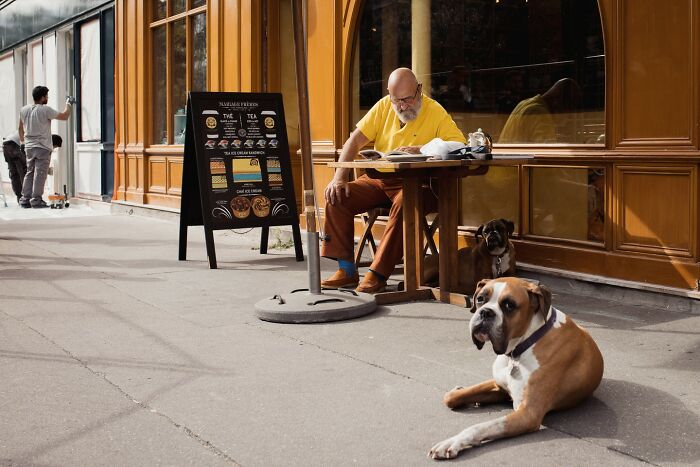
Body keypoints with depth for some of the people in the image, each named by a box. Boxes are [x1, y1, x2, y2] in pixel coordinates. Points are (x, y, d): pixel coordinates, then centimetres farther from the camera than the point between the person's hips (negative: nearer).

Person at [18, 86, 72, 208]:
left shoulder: (24, 110, 6)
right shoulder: (45, 110, -13)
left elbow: (21, 128, 17)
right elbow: (64, 116, -8)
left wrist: (22, 139, 33)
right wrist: (68, 104, 9)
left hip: (29, 147, 6)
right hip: (43, 147, -6)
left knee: (29, 173, 11)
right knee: (40, 174, -4)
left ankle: (25, 199, 10)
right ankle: (36, 200, -6)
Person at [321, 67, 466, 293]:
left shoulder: (435, 112, -6)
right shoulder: (384, 106, 7)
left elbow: (460, 146, -17)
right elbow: (354, 141, 6)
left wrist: (421, 150, -28)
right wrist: (339, 178, -6)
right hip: (378, 179, 5)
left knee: (403, 203, -38)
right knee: (336, 196, -14)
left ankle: (378, 274, -31)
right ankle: (347, 270, -8)